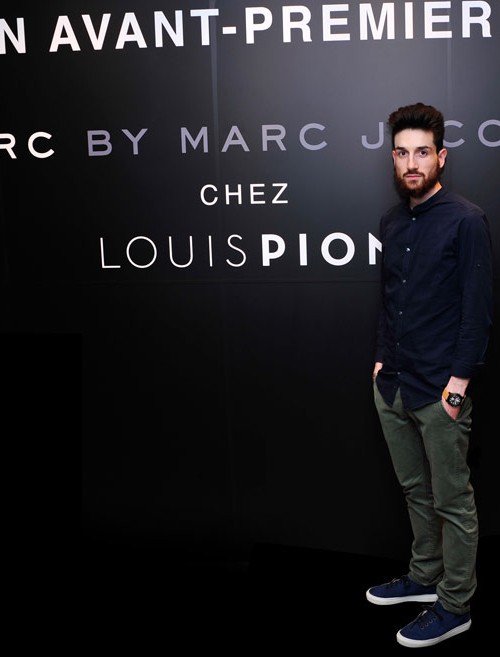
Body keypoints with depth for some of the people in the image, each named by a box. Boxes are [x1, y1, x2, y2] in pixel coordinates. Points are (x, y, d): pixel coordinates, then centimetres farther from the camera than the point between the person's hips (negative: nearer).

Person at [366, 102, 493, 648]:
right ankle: (425, 576, 36)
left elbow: (478, 309, -13)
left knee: (452, 501, 5)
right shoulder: (391, 222, 11)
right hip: (392, 385, 7)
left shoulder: (465, 220, -10)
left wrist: (459, 379, -16)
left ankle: (454, 605, 18)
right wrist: (382, 357, 12)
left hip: (440, 390, -7)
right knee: (415, 490, 19)